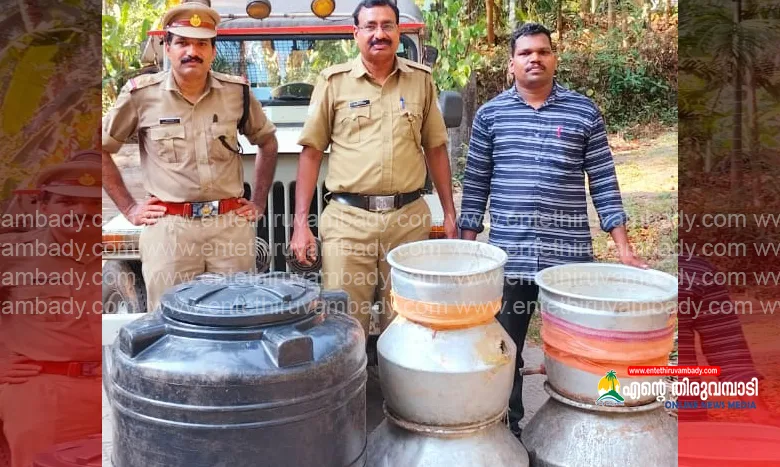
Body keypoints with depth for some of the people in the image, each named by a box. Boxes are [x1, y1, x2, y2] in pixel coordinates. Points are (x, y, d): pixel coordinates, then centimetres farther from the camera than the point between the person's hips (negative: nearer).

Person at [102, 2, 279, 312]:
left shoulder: (237, 91, 4)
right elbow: (102, 148, 9)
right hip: (168, 228, -1)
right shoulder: (141, 93, -1)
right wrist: (128, 208, 4)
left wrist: (259, 202, 13)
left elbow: (267, 141, 18)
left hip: (232, 225, 2)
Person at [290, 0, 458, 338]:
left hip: (410, 219, 2)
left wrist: (449, 212, 11)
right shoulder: (334, 81, 3)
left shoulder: (421, 79, 9)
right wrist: (301, 222, -4)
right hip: (348, 220, -1)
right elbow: (312, 152, 3)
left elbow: (435, 148, 14)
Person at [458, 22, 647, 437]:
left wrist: (623, 246, -2)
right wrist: (467, 245, 3)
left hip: (570, 254, 0)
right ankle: (506, 430, 29)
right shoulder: (490, 114, 5)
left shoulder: (584, 112, 4)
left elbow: (603, 182, 4)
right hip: (508, 255, 1)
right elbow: (475, 184, 7)